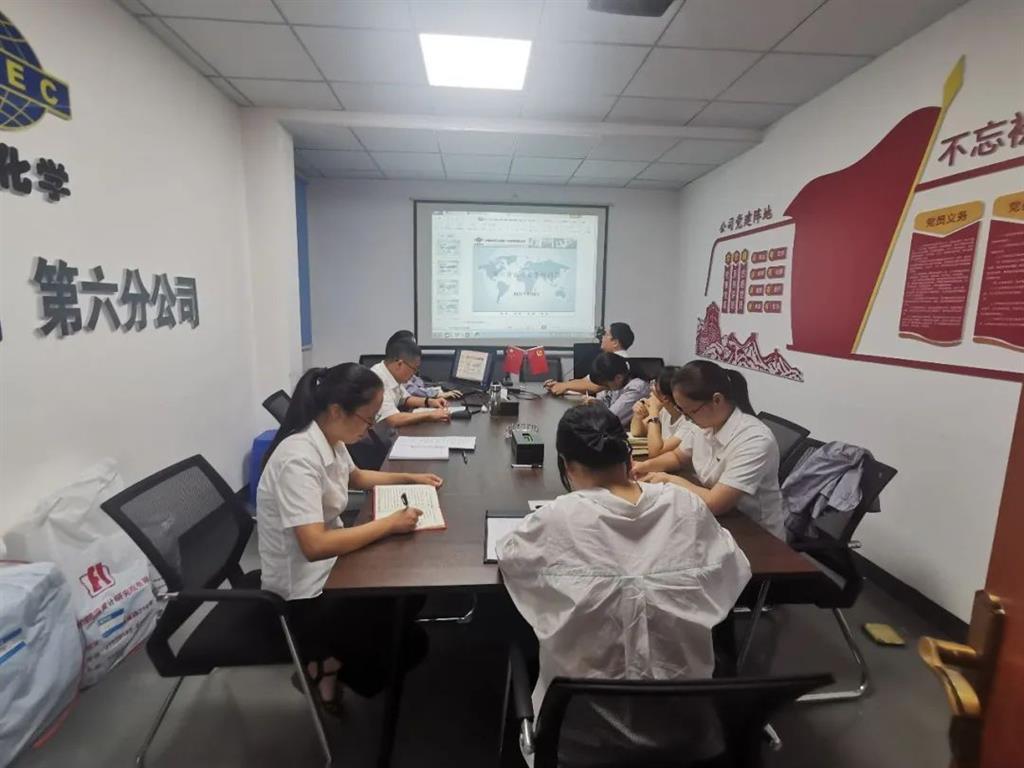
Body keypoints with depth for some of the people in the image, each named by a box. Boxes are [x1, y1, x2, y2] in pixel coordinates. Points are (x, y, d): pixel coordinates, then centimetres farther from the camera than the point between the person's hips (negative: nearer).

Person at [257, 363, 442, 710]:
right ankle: (323, 664, 12)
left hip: (328, 565, 9)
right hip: (304, 591, -8)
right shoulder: (299, 458, -31)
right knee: (410, 645, -5)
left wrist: (410, 478, 9)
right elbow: (315, 546, -36)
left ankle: (336, 649, 20)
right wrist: (389, 524, -29)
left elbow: (355, 477, 19)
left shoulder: (329, 440, -3)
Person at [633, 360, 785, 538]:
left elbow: (715, 503, -29)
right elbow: (678, 457, 13)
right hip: (718, 520, 6)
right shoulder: (704, 423, -5)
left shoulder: (754, 441, -27)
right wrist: (647, 465, -5)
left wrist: (670, 480, -16)